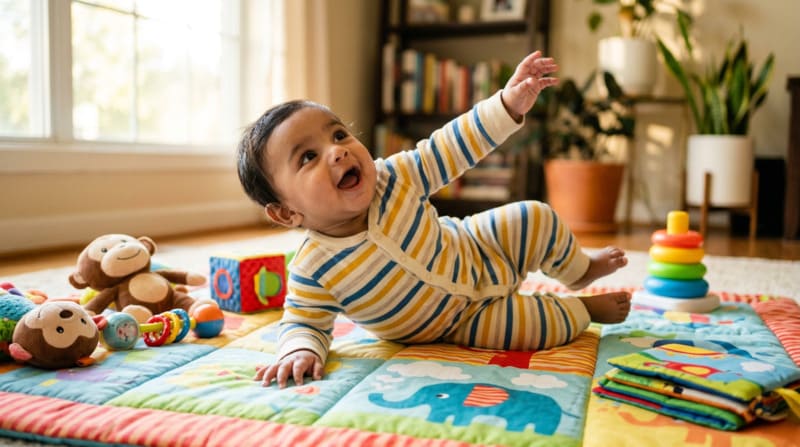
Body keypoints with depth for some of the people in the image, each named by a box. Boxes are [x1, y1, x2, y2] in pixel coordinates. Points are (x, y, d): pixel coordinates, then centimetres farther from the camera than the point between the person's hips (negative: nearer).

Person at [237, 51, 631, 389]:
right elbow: (303, 323, -21)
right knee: (545, 326, -18)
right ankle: (583, 309, 17)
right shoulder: (313, 270, -31)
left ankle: (580, 270, 34)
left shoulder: (389, 178, -23)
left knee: (537, 219, 1)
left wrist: (508, 105, -30)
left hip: (475, 249, 4)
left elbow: (452, 148, -19)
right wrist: (300, 351, -45)